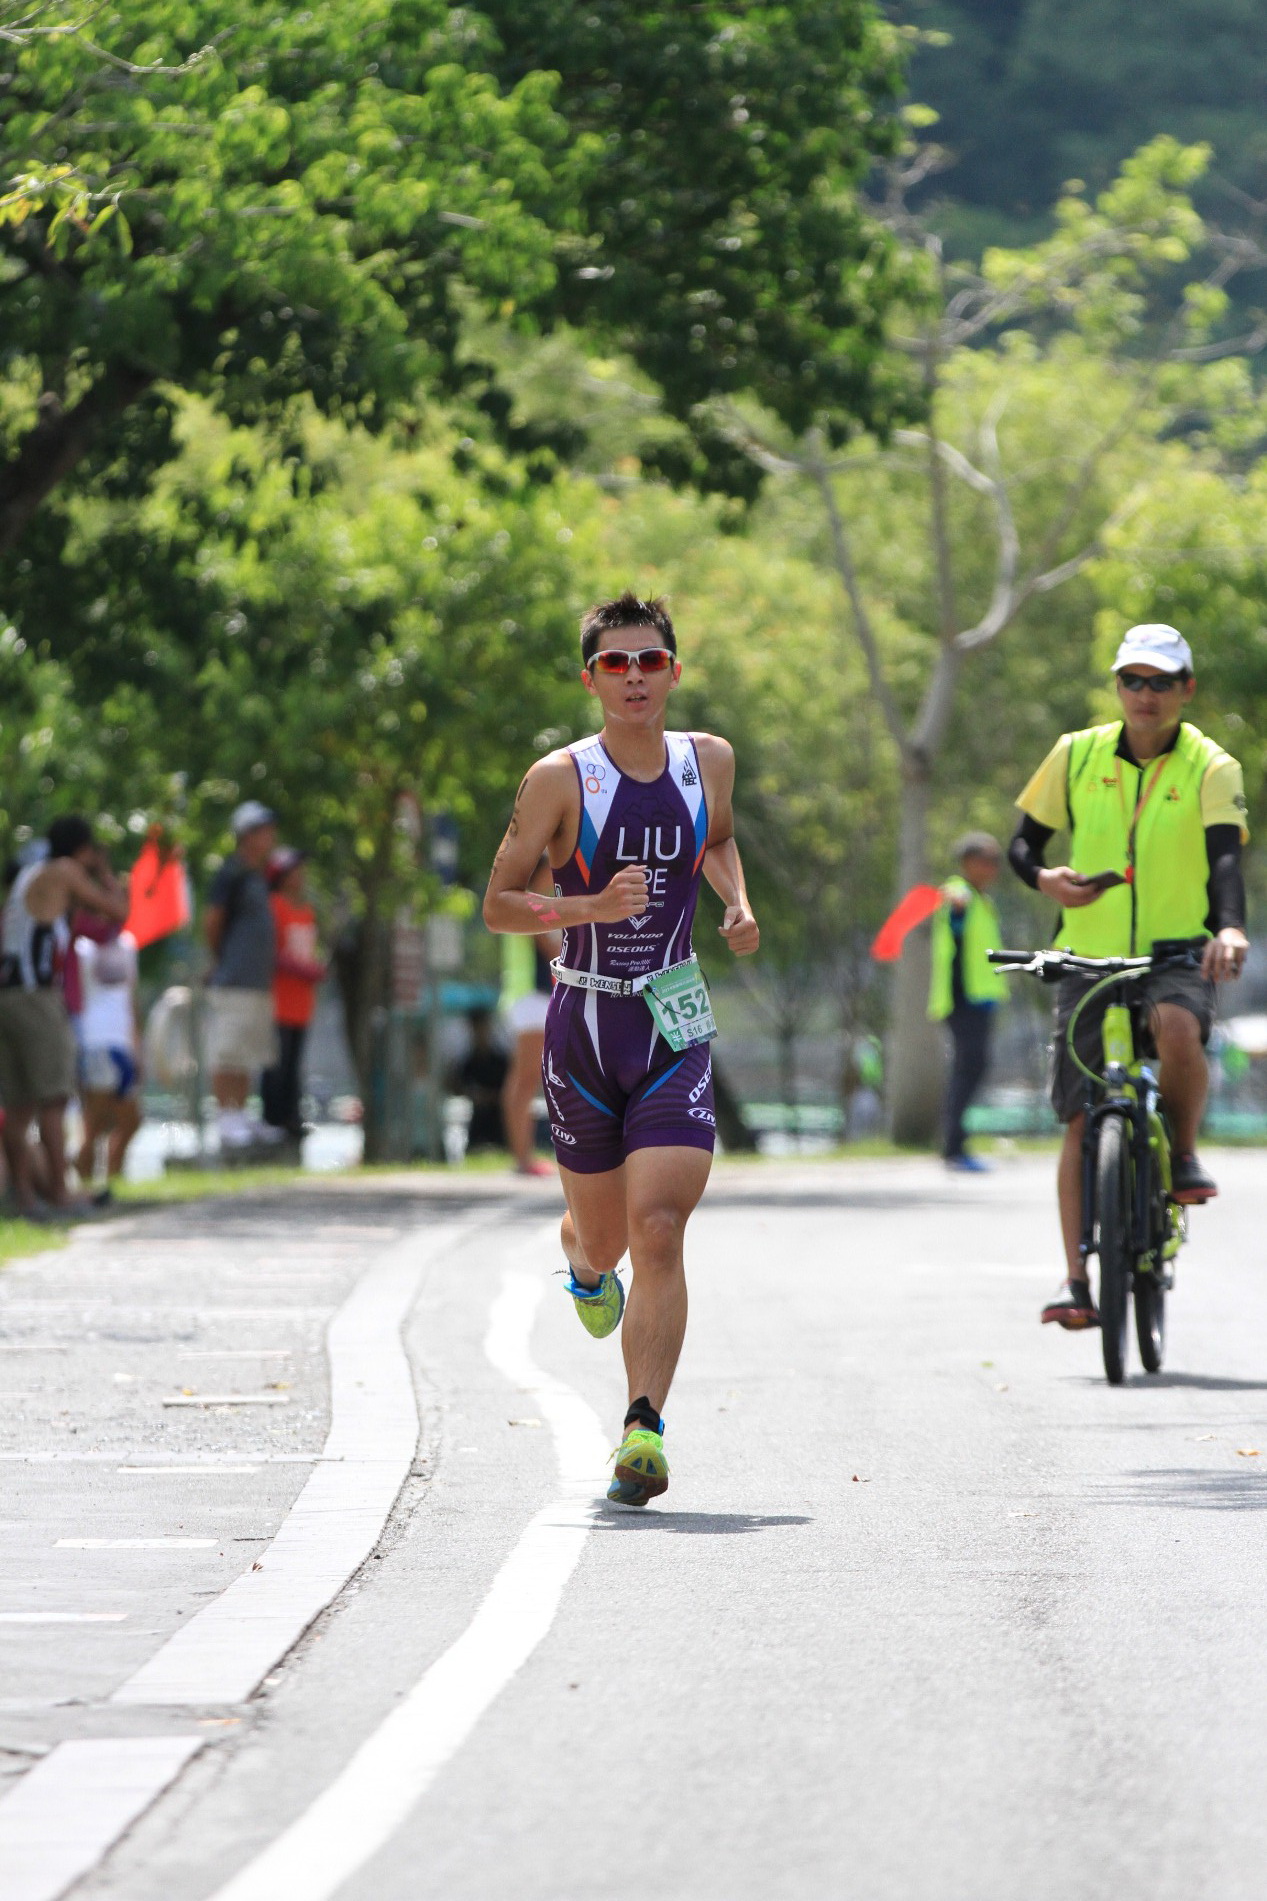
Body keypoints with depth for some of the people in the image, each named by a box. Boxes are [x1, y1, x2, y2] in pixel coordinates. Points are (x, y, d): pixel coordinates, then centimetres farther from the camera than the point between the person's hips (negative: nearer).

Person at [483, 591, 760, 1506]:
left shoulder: (710, 761, 4)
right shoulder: (560, 778, -7)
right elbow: (499, 903, -5)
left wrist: (738, 905, 6)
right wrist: (592, 907, -21)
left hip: (676, 1027, 1)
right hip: (585, 1022, -1)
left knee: (659, 1232, -15)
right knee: (603, 1235, 13)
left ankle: (644, 1430, -18)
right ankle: (585, 1266, 52)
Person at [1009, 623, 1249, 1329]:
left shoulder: (1211, 769, -3)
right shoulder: (1078, 756, 4)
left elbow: (1225, 856, -18)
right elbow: (1025, 839, 11)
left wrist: (1231, 928, -37)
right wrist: (1044, 878, -13)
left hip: (1178, 953, -2)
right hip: (1090, 954, 2)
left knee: (1178, 1026, -36)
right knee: (1081, 1122, -4)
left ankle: (1185, 1155, -9)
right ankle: (1078, 1282, 1)